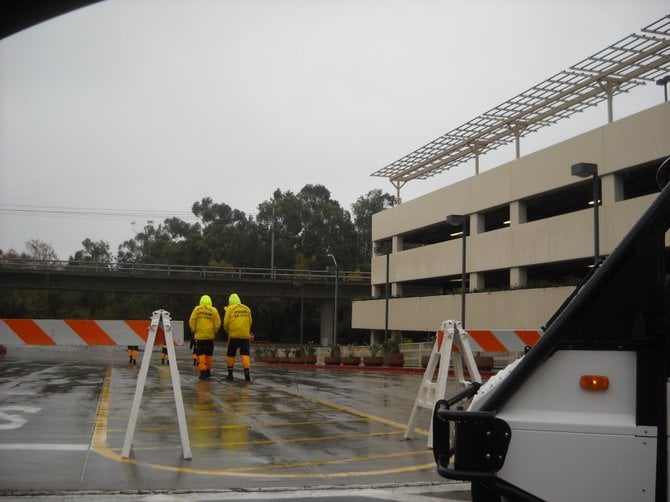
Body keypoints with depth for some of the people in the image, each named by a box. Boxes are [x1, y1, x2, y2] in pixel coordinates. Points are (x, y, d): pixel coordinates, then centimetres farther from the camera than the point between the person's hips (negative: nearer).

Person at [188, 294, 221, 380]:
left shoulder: (197, 309, -2)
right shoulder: (213, 310, -2)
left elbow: (191, 321, -4)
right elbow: (218, 324, -3)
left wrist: (194, 331, 9)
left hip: (199, 335, -1)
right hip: (210, 336, 1)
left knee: (201, 354, 1)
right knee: (208, 354, 16)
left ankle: (203, 371, -9)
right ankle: (208, 371, 25)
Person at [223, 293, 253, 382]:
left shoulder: (230, 309, 1)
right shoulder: (247, 309, 10)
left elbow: (226, 323, -2)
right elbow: (249, 323, 10)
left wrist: (228, 331, 16)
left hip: (233, 335, -2)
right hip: (245, 335, 2)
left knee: (230, 355, 13)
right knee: (245, 355, -2)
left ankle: (230, 374, 19)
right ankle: (247, 374, -14)